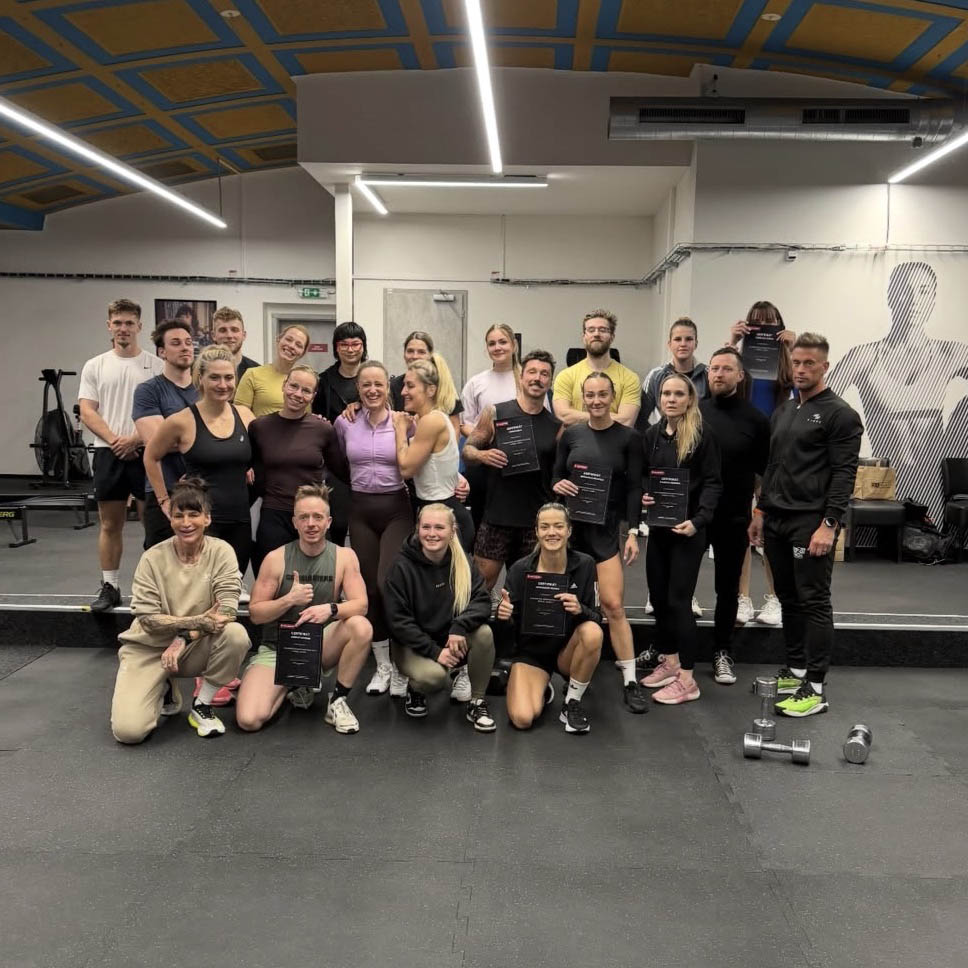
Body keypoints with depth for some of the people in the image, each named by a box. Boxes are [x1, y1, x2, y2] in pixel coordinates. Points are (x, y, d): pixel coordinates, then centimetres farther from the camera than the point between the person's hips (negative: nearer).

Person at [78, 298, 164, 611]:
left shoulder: (156, 365, 2)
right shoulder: (95, 366, 7)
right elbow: (87, 412, 1)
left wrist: (135, 439, -14)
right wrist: (115, 440, -13)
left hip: (147, 453, -2)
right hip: (108, 453, 2)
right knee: (110, 524, 8)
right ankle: (110, 586, 17)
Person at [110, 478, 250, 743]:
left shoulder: (221, 552, -10)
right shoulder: (153, 558, -11)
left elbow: (227, 610, -18)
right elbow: (147, 618, -14)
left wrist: (184, 637, -28)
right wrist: (198, 621, -26)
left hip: (196, 647, 1)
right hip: (150, 647, -1)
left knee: (236, 635, -32)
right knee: (128, 730, -20)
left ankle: (202, 706, -6)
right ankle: (164, 690, 16)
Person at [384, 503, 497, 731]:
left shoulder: (463, 563, -3)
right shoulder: (402, 567, -13)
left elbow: (482, 601, -12)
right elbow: (398, 620, -15)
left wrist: (459, 627, -31)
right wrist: (434, 651, -22)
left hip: (453, 641, 3)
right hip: (413, 645, -3)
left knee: (484, 632, -27)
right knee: (433, 676, -35)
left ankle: (477, 702, -8)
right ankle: (415, 689, 4)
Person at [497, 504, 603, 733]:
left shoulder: (584, 565, -11)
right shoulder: (520, 569, -13)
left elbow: (597, 618, -10)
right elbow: (507, 621, -6)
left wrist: (580, 610, -33)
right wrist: (503, 615, -30)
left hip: (567, 650, 1)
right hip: (530, 650, -1)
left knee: (593, 632, -34)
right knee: (523, 719, -25)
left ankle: (572, 703, -9)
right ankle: (542, 691, 14)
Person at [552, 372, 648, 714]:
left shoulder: (628, 438, -1)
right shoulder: (571, 434, 5)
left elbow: (634, 488, -2)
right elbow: (556, 477, 10)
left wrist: (633, 532, -8)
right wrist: (558, 485, -13)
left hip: (606, 528, -3)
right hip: (570, 524, 3)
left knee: (613, 605, -9)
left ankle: (630, 682, -2)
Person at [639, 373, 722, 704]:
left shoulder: (702, 437, -8)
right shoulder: (652, 435, 8)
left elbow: (713, 483, -10)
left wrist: (698, 520, -21)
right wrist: (641, 496, -4)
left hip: (687, 529, -6)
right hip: (657, 526, 6)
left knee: (679, 600, -5)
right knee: (658, 596, 12)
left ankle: (687, 679, 3)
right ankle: (670, 661, 29)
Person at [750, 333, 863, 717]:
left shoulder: (839, 414, -8)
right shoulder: (782, 412, 16)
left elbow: (844, 474, -13)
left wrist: (829, 524, -20)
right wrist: (761, 510, 17)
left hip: (811, 522, -8)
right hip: (776, 520, 8)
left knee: (814, 602, -5)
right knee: (789, 599, 14)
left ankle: (815, 689, -1)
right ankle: (795, 671, 25)